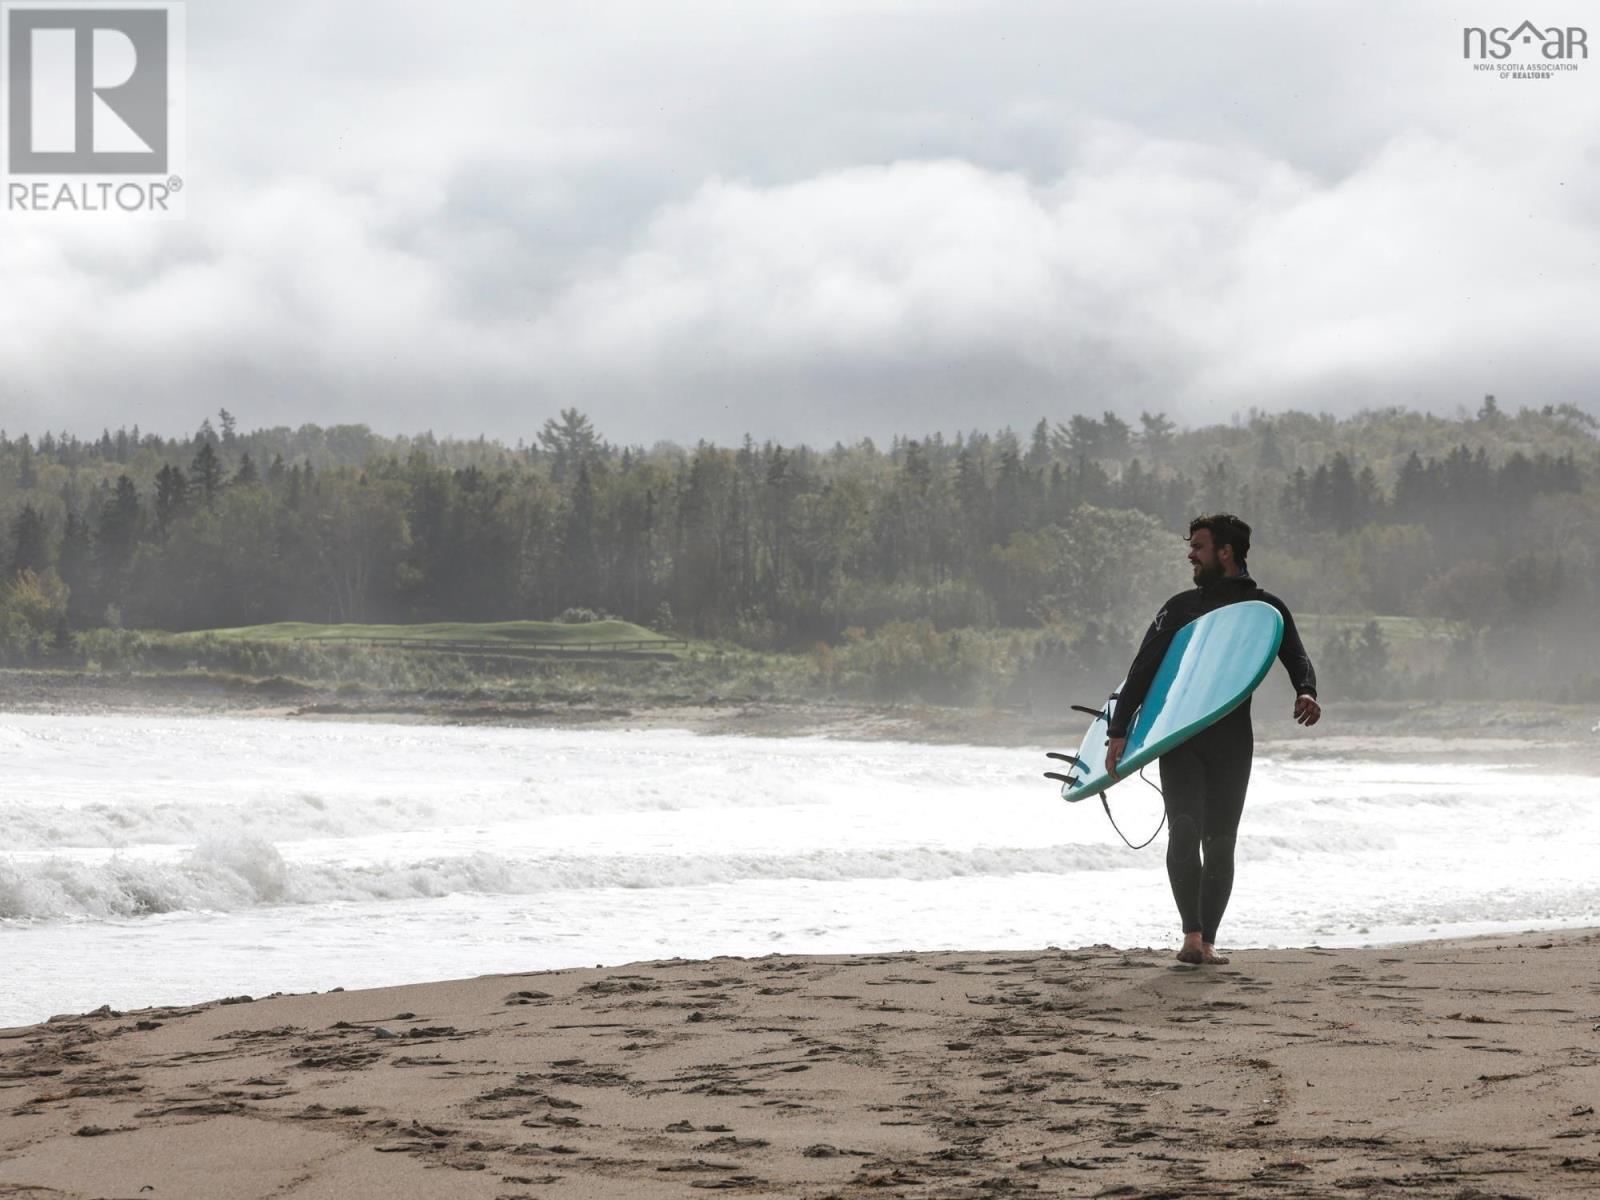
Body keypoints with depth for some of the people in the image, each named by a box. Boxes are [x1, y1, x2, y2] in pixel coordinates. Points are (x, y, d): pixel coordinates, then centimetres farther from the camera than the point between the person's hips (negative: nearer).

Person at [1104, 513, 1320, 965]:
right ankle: (1192, 934, -18)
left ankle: (1207, 941, 5)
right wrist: (1119, 731, -2)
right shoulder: (1180, 607, 13)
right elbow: (1143, 669, 8)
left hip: (1232, 742, -1)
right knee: (1184, 831, -14)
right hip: (1179, 739, 1)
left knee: (1220, 843, -1)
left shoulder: (1267, 609, 11)